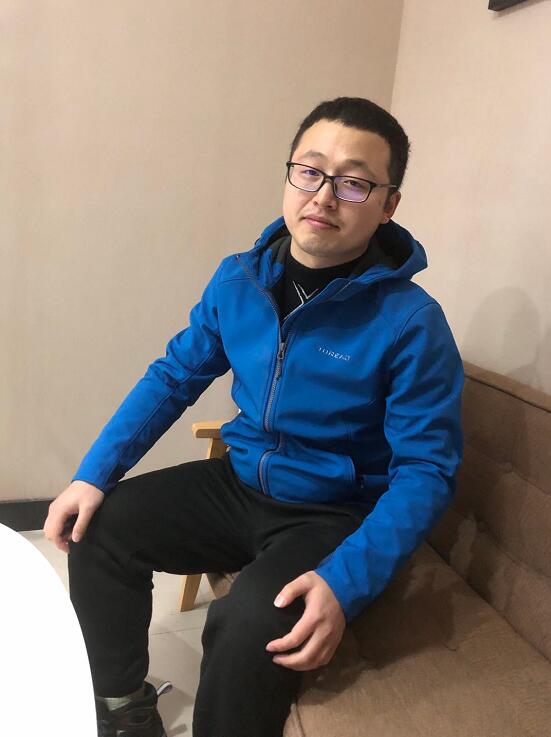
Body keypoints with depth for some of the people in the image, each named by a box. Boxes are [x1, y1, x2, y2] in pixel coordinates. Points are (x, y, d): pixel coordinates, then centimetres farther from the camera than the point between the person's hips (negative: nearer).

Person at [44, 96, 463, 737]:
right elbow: (175, 377, 6)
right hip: (239, 484, 6)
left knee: (247, 630, -32)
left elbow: (425, 471, -17)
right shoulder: (238, 279, -3)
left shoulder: (412, 323, -19)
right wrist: (94, 474, -4)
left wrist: (345, 584, -30)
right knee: (97, 530, -5)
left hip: (334, 517, -5)